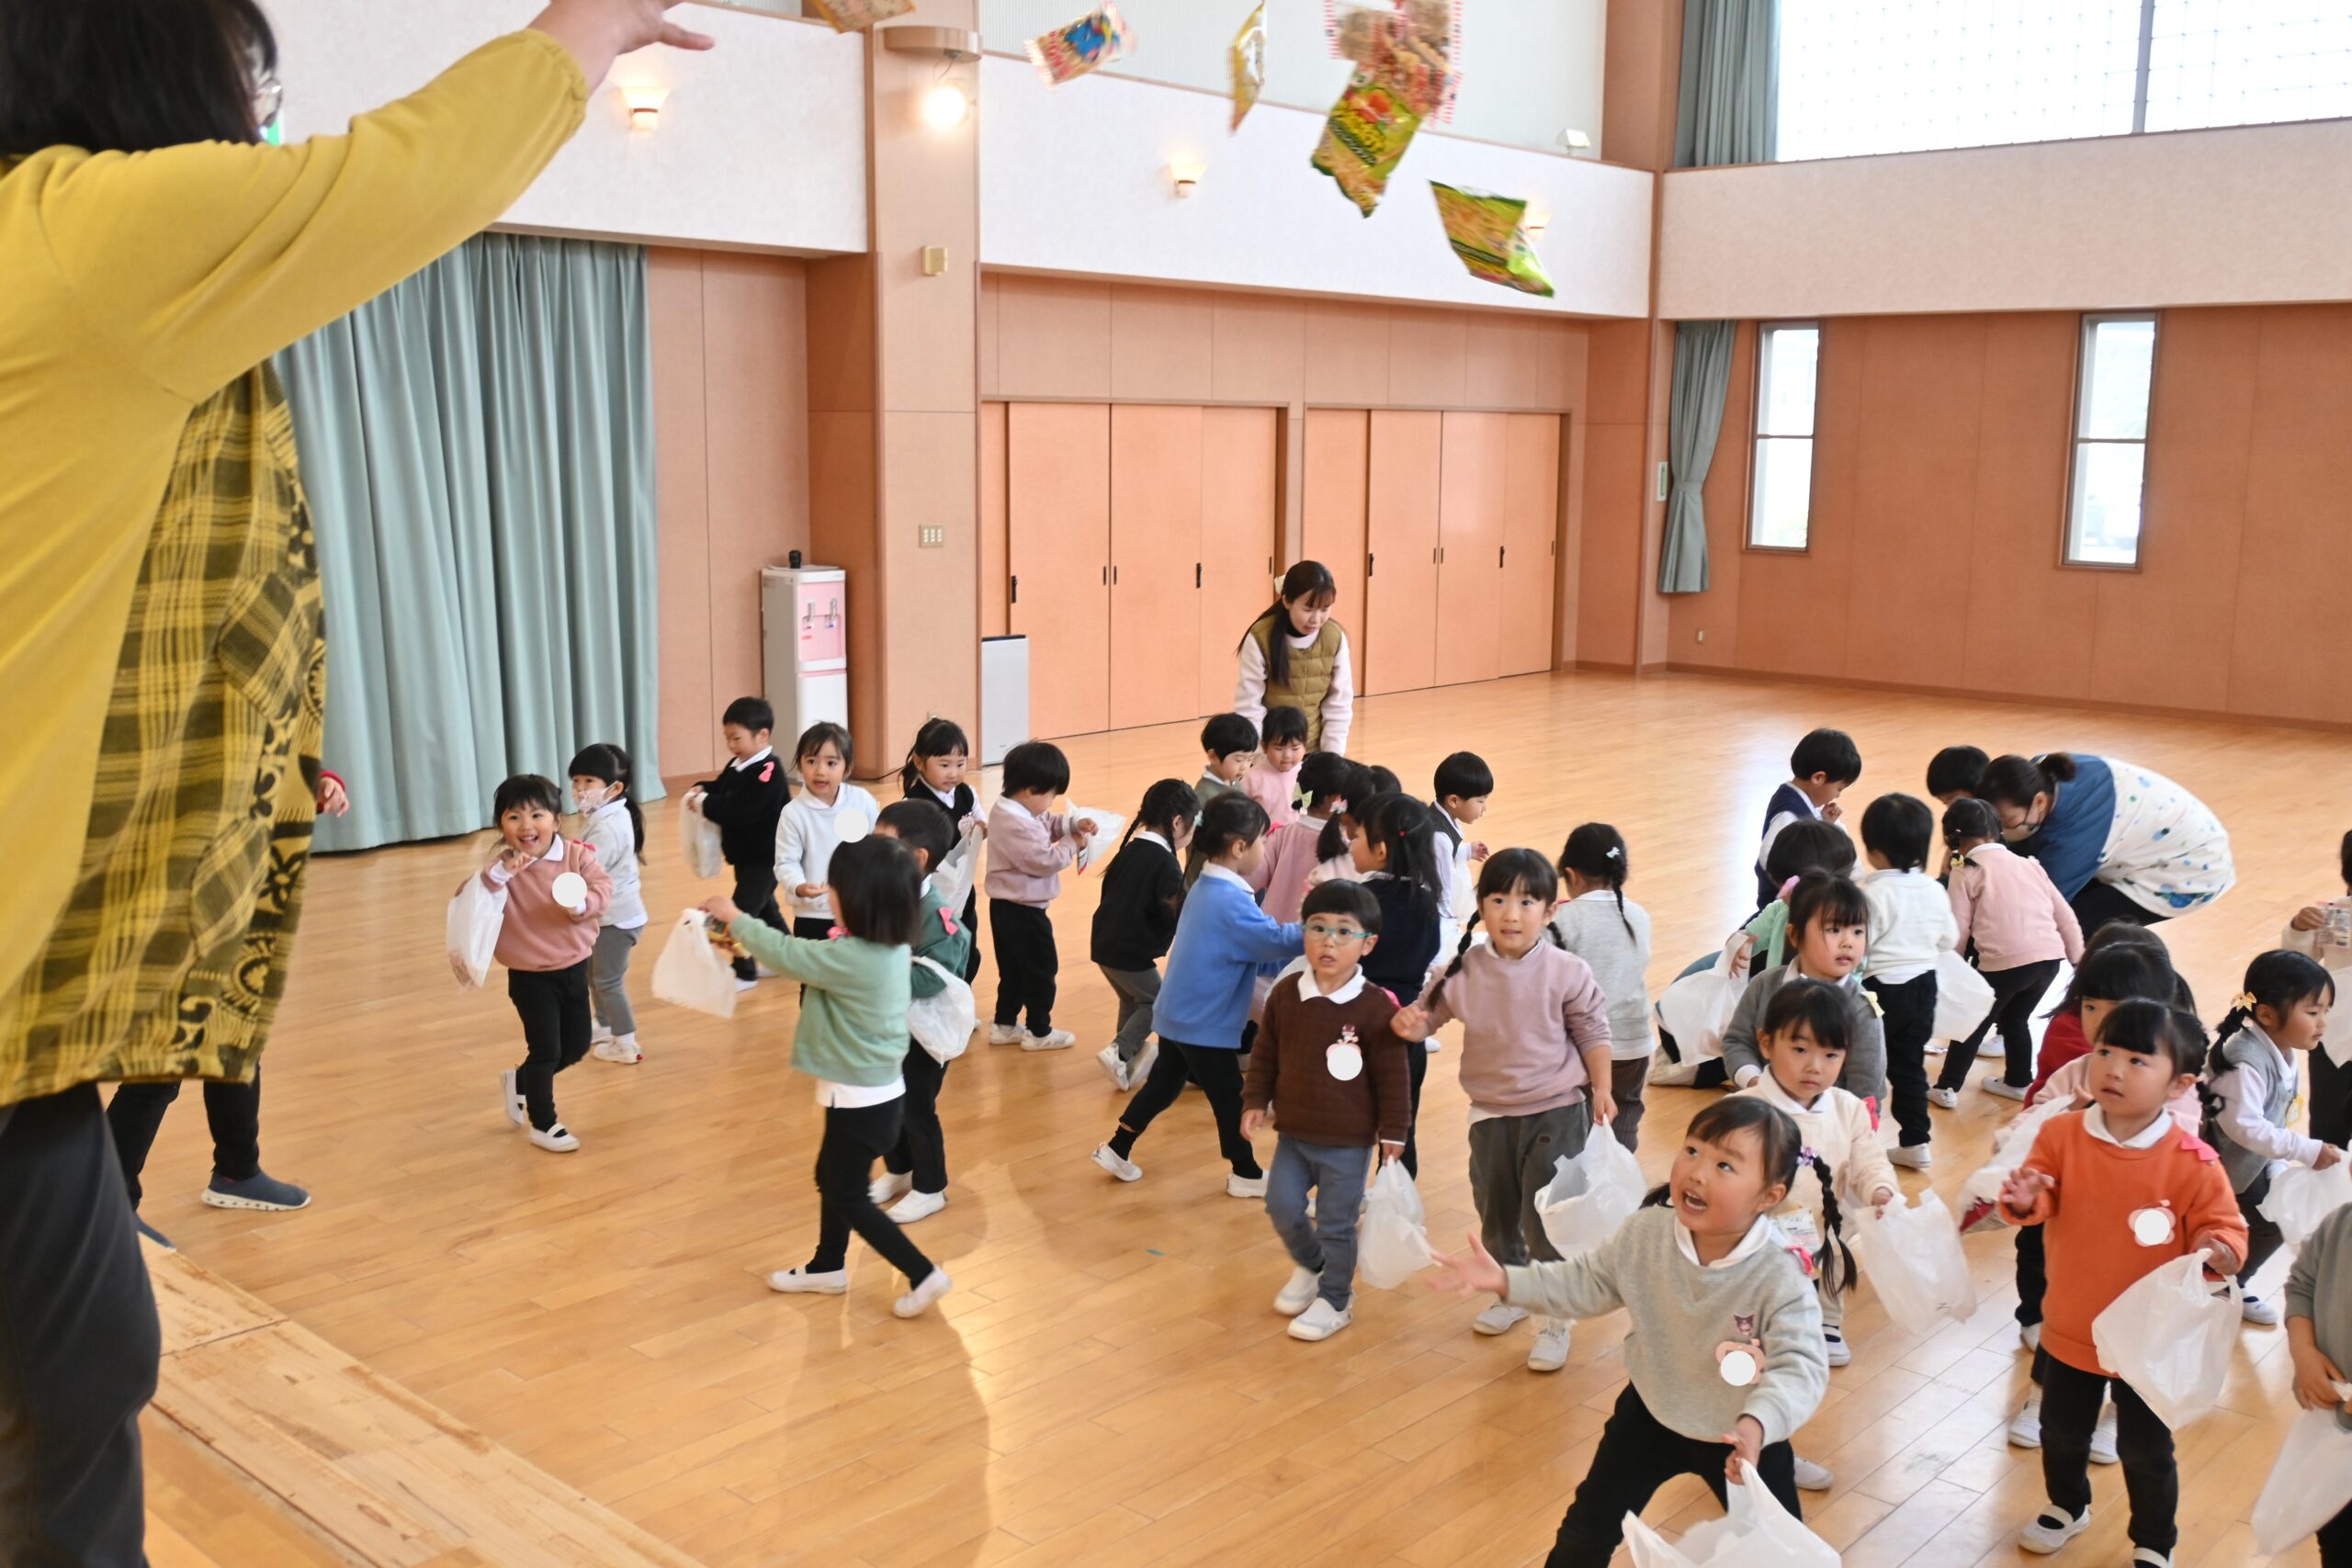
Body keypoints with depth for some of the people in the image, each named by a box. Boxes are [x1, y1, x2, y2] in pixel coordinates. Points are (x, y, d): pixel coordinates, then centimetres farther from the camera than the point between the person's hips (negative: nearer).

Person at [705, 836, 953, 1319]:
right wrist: (747, 936, 7)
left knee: (851, 1198, 8)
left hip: (860, 1099, -9)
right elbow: (807, 957, 10)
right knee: (831, 1179, 25)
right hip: (877, 1090, 9)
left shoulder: (853, 959, -30)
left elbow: (787, 954, -17)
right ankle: (827, 1268, 42)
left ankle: (924, 1275, 12)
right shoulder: (891, 948, -2)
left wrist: (736, 919, -1)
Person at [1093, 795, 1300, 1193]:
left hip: (1177, 1014, 9)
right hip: (1205, 1024, -9)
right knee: (1229, 1097, 7)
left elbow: (1250, 950, 12)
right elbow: (1277, 940, -27)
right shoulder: (1230, 901, -25)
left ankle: (1116, 1149, 27)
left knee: (1163, 1084, 21)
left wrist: (1281, 963, 5)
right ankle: (1246, 1175, 21)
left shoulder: (1205, 887, 7)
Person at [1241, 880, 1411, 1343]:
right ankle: (1310, 1265, 36)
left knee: (1337, 1224, 7)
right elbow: (1265, 1054, 7)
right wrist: (1255, 1102, 4)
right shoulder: (1285, 993, -5)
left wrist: (1393, 1131, -5)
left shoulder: (1375, 1007, -16)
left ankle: (1335, 1299, 27)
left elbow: (1393, 1075, -9)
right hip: (1293, 1132, 4)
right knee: (1282, 1206, 6)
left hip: (1348, 1141, -4)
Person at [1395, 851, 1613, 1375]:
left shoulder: (1566, 972, -13)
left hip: (1557, 1111, -4)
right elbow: (1429, 1013, 2)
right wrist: (1409, 1023, -20)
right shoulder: (1464, 970, -8)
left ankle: (1556, 1318, 15)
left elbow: (1592, 1032, -2)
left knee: (1546, 1219, -4)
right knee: (1495, 1216, 18)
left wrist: (1601, 1089, -2)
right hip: (1491, 1113, 4)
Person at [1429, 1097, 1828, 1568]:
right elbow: (1586, 1284, -6)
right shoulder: (1646, 1232, -20)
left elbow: (1801, 1367, -37)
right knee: (1589, 1528, 15)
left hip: (1740, 1436, -3)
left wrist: (1757, 1424, -56)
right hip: (1650, 1414, 3)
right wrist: (1505, 1280, -17)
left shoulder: (1780, 1277, -32)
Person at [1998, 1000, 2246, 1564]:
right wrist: (2024, 1200, -32)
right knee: (2061, 1432, 23)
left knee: (2146, 1451, 13)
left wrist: (2216, 1249, -33)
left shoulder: (2192, 1162, -19)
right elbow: (2041, 1198, -9)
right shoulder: (2061, 1135, -13)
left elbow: (2224, 1226, -11)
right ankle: (2067, 1508, 51)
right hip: (2070, 1330, 3)